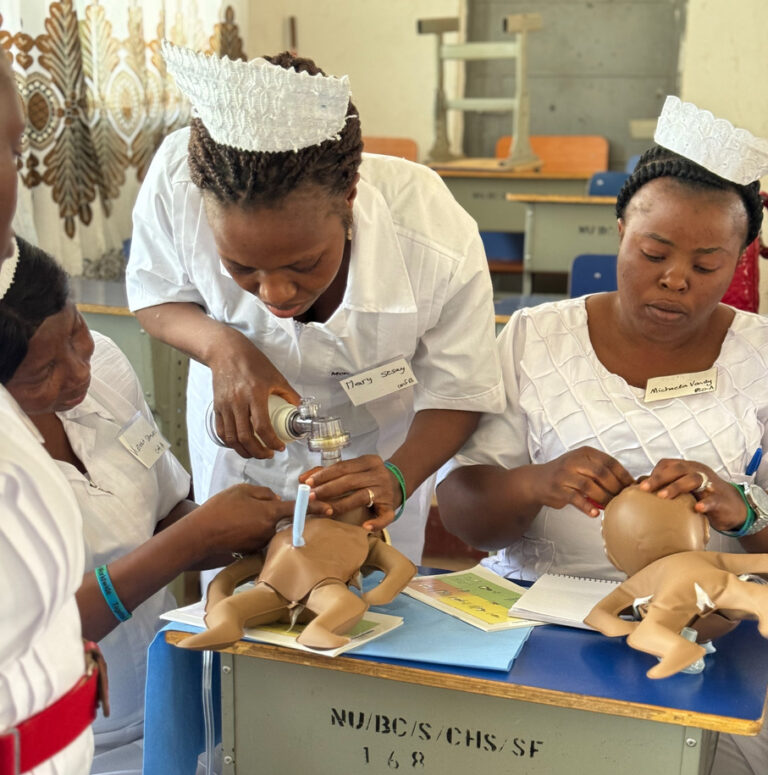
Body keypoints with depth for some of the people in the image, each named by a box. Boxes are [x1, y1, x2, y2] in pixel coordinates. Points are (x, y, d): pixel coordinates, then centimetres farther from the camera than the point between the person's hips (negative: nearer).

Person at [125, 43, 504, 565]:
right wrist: (221, 346, -36)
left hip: (377, 448, 0)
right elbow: (155, 296, -14)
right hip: (241, 433, 1)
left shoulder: (440, 243, -38)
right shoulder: (178, 180, -35)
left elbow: (458, 395, -21)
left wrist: (397, 477, -41)